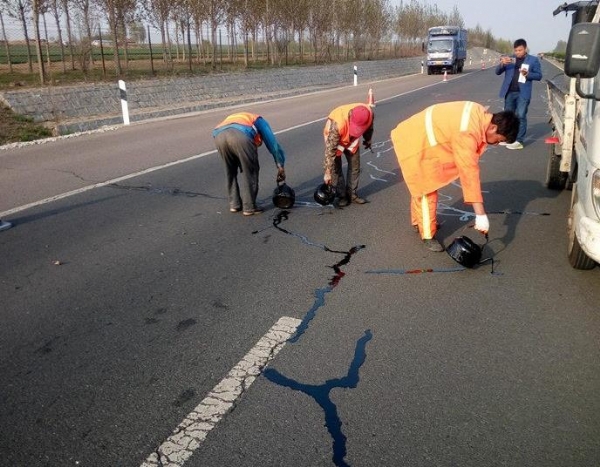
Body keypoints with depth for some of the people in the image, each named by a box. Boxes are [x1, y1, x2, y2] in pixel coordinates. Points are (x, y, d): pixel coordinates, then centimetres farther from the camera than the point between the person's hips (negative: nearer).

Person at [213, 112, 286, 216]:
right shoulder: (259, 121, 35)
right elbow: (272, 143, 27)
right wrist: (280, 167, 33)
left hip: (219, 136, 5)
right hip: (241, 135, -5)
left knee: (230, 172, 25)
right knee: (251, 172, 12)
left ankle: (234, 204, 29)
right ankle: (249, 207, 16)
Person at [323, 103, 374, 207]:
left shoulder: (369, 114, -31)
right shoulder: (337, 123, -45)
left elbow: (369, 128, -4)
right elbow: (330, 149, -37)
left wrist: (368, 140, 14)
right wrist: (327, 172, -32)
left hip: (352, 140, 4)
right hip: (333, 139, -4)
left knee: (355, 166, 6)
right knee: (335, 168, -8)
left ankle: (352, 194, 19)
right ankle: (342, 196, 5)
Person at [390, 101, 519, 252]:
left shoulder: (481, 115, -4)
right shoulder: (467, 133, -32)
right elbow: (469, 172, -34)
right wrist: (480, 214, -33)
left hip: (418, 137, 10)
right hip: (412, 143, -9)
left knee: (421, 186, 23)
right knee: (426, 190, -1)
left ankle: (418, 221, 42)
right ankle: (427, 236, 13)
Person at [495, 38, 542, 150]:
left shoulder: (533, 60, 2)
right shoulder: (510, 59, 9)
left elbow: (539, 75, 1)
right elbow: (497, 72, 4)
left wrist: (527, 74, -18)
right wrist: (502, 63, -17)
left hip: (523, 93, -4)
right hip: (509, 92, 4)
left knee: (520, 116, -6)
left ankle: (519, 141, -6)